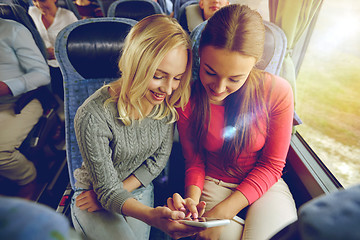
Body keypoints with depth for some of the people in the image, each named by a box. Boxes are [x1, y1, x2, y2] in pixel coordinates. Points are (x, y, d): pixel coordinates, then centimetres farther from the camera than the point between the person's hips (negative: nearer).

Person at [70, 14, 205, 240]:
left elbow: (160, 156, -6)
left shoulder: (169, 102, -17)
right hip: (93, 195, -3)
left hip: (139, 190, 4)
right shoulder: (92, 117, -30)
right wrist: (151, 216, -40)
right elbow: (107, 190, -23)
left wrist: (118, 190, -14)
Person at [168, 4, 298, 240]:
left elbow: (270, 165, -9)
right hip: (212, 184, 0)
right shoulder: (188, 99, -15)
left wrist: (223, 211, -18)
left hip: (264, 184, 1)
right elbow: (194, 161, -3)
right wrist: (192, 200, -23)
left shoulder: (277, 92, -17)